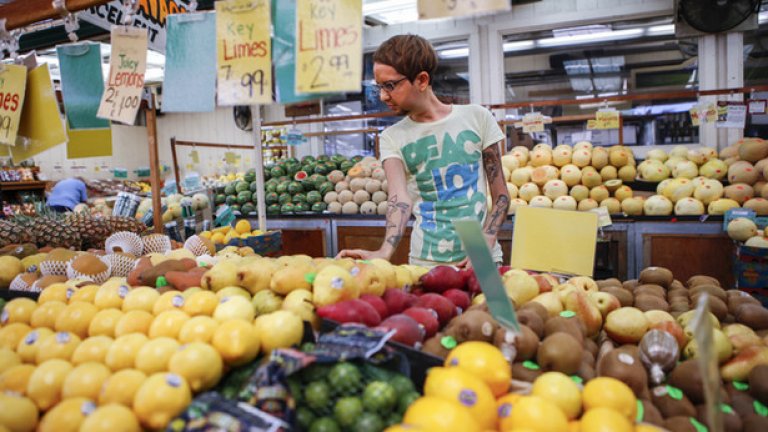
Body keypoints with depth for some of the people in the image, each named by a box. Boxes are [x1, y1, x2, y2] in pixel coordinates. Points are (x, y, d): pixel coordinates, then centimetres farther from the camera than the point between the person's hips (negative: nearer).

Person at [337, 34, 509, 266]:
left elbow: (501, 194, 0)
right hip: (425, 263, 0)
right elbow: (400, 197, -18)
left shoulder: (476, 117, -1)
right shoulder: (392, 137, -1)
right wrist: (385, 251, -35)